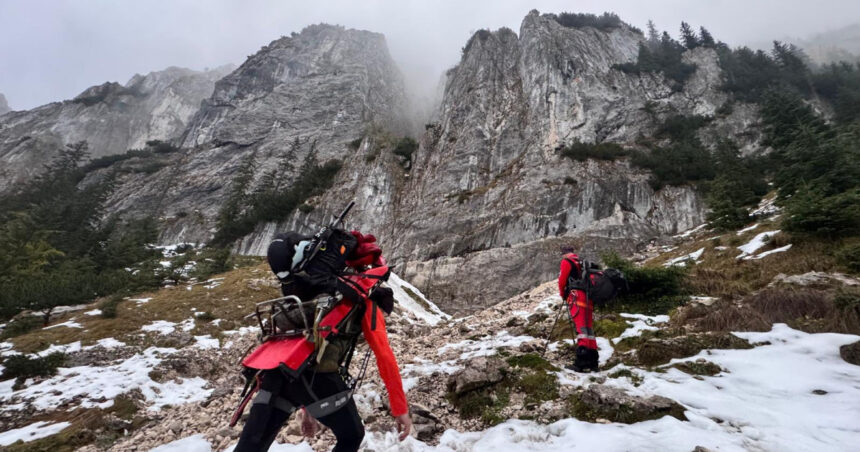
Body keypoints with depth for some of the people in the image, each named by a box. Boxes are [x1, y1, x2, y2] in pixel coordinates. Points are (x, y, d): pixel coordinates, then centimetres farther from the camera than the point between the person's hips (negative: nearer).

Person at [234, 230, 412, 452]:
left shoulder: (315, 293, 32)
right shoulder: (366, 302, 12)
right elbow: (385, 357, 2)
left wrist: (307, 409, 40)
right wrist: (401, 409, 7)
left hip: (278, 367, 6)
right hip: (317, 373, -6)